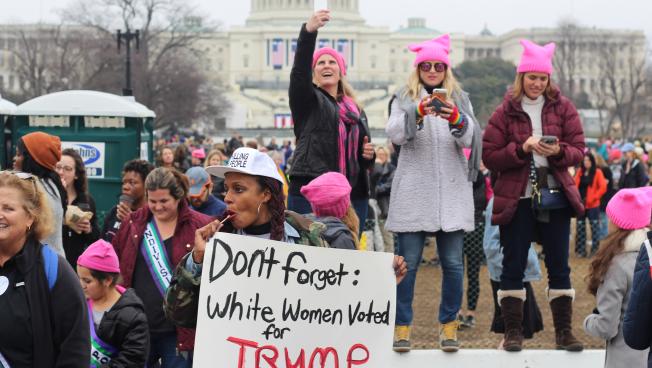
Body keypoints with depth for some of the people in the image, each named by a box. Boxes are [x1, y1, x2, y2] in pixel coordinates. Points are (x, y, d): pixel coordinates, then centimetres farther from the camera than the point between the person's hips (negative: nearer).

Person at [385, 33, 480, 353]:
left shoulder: (460, 99, 13)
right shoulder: (404, 99, 10)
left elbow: (470, 139, -4)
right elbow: (395, 134, -9)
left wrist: (455, 118, -26)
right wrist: (418, 112, -27)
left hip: (451, 191, 2)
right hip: (413, 191, -1)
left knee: (453, 263, 2)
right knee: (408, 262, -2)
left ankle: (449, 325, 14)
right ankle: (402, 326, 7)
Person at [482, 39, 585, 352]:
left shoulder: (562, 107, 5)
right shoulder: (506, 111, 0)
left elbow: (579, 149, 4)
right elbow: (489, 156, -3)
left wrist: (558, 152, -17)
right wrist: (521, 148, -17)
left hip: (555, 197, 2)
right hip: (516, 198, -1)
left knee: (559, 266, 6)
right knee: (513, 265, 2)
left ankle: (564, 331, 14)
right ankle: (513, 331, 11)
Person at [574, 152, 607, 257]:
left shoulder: (597, 172, -4)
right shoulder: (580, 171, 9)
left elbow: (603, 187, -10)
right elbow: (575, 185, 7)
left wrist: (593, 198, -13)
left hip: (592, 205, -5)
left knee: (595, 228, -1)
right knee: (580, 228, 9)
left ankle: (595, 251, 3)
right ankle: (581, 250, 16)